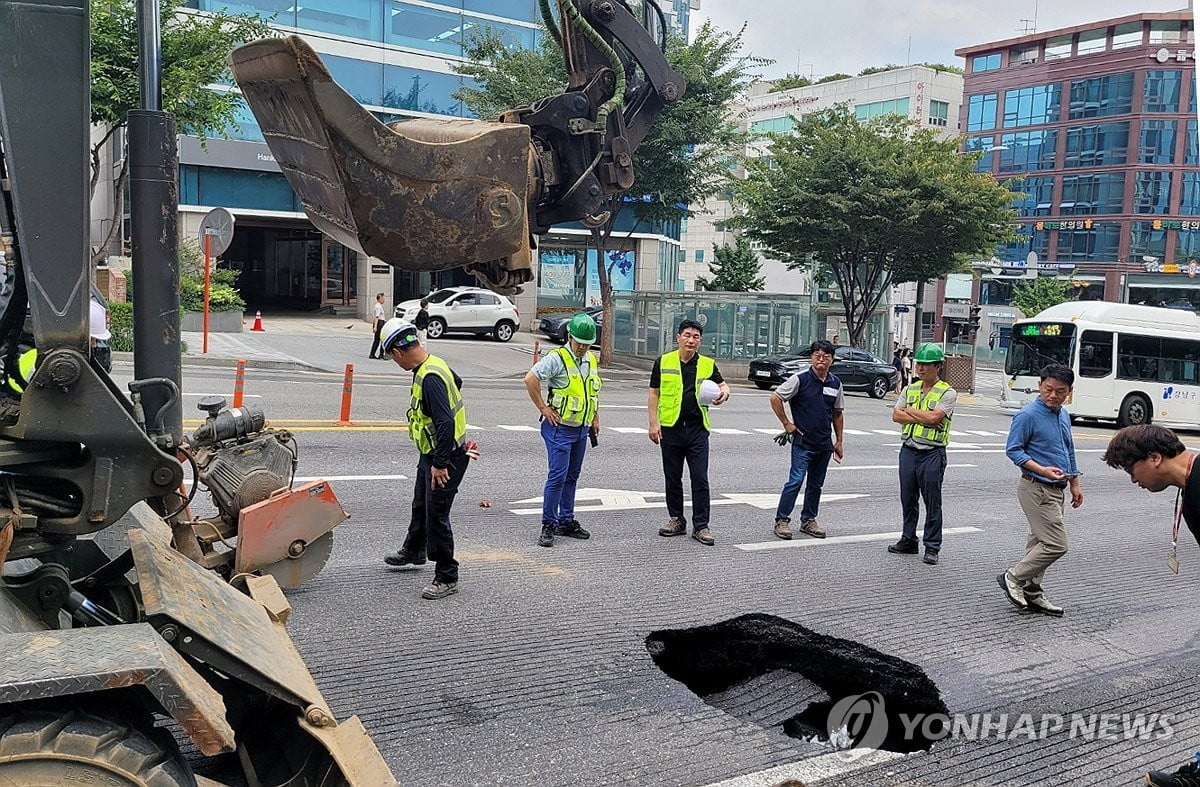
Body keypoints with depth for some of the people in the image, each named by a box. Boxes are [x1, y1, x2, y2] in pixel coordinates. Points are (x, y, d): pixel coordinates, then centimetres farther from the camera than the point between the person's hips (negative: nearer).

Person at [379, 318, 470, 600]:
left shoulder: (430, 377, -28)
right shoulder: (435, 364, 3)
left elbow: (446, 422, -32)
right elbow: (456, 381, 24)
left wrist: (440, 464, -29)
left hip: (446, 458, -11)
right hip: (431, 454, 11)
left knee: (436, 515, -5)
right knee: (421, 506, 27)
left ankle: (447, 577, 6)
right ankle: (413, 551, 49)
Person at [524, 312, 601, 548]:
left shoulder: (591, 361, 11)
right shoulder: (557, 358, -13)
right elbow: (530, 379, -21)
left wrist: (595, 418, 21)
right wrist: (543, 408, -16)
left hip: (581, 429, 8)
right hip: (559, 428, -7)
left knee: (572, 476, 14)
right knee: (558, 475, -10)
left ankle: (566, 521, 23)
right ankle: (548, 525, -2)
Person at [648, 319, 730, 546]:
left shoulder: (708, 364, 5)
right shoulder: (663, 362, 3)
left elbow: (722, 384, 13)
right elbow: (653, 394, 4)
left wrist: (724, 392, -12)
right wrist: (653, 423, -4)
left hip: (697, 429, 0)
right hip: (670, 428, 0)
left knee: (700, 479, -3)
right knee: (672, 478, 9)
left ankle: (701, 526, 5)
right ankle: (677, 520, 23)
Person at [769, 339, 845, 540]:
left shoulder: (835, 383, 6)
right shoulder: (800, 379, -9)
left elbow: (837, 414, 15)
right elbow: (775, 398, -6)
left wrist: (838, 441, 15)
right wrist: (787, 424, -6)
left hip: (824, 443, 5)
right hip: (803, 441, -5)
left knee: (816, 484, 12)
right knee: (796, 481, -10)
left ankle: (808, 520, 24)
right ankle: (782, 520, -2)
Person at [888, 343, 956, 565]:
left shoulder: (947, 393, -5)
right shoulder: (910, 389, 11)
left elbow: (934, 417, -20)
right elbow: (896, 415, 1)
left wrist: (910, 410, -6)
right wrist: (923, 418, -11)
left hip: (932, 454, -5)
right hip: (908, 450, 5)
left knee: (932, 502, 1)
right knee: (908, 499, 12)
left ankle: (932, 547, 8)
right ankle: (908, 540, 24)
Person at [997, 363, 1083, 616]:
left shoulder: (1064, 415, 11)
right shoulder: (1028, 415, -15)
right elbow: (1013, 450, -13)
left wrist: (1074, 484, 23)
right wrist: (1042, 470, -24)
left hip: (1056, 490, 8)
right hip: (1037, 489, -8)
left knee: (1040, 543, 13)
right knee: (1056, 544, -10)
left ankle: (1032, 593, 21)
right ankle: (1013, 578, 3)